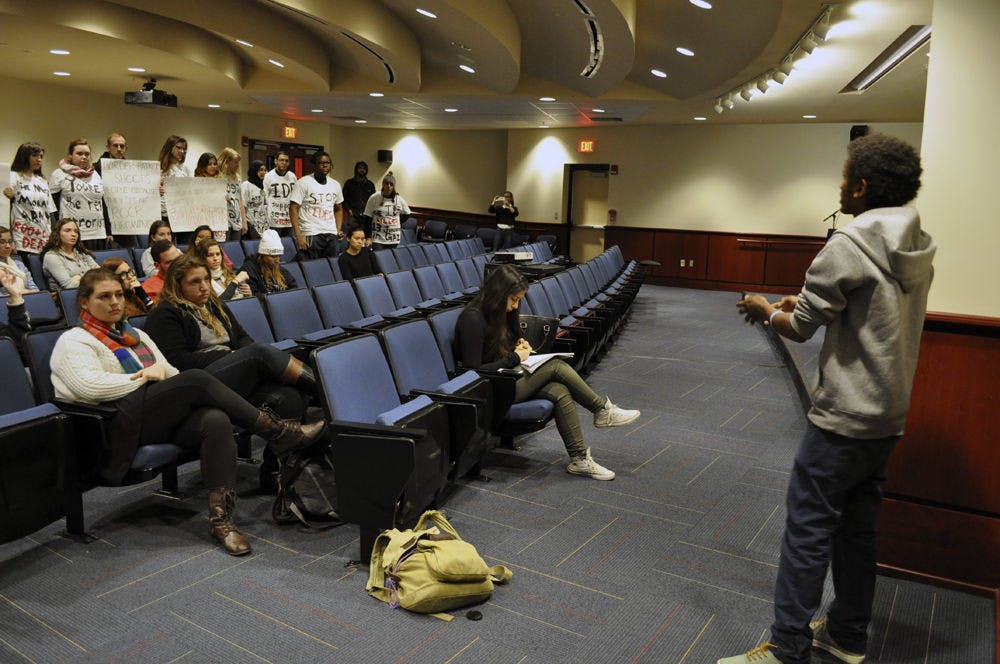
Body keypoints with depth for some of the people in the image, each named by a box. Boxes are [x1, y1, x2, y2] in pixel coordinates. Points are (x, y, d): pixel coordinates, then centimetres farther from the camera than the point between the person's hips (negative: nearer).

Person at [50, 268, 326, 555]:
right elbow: (89, 386, -13)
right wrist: (145, 377, -7)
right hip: (124, 426, -6)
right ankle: (276, 431, -20)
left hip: (165, 416, 6)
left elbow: (172, 374, 26)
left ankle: (220, 518, -33)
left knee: (216, 421, -29)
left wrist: (161, 369, 2)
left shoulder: (136, 335, 28)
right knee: (197, 379, -28)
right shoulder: (74, 341, 6)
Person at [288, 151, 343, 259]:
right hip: (311, 235, -5)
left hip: (331, 234, 5)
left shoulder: (335, 184, 13)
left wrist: (338, 230, 8)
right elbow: (293, 209, -9)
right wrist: (299, 236, -17)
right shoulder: (303, 183, -5)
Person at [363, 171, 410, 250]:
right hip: (378, 239, -2)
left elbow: (406, 214, 19)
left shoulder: (399, 199, 2)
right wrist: (368, 237, -5)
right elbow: (367, 218, -1)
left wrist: (399, 226, 8)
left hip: (394, 239, 2)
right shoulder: (374, 198, -4)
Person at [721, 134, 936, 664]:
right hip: (889, 416, 9)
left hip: (843, 418, -9)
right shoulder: (918, 250, 8)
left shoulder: (850, 246, -18)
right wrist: (803, 302, 15)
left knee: (807, 531, 0)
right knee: (856, 527, 18)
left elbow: (800, 328, -13)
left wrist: (766, 310, 7)